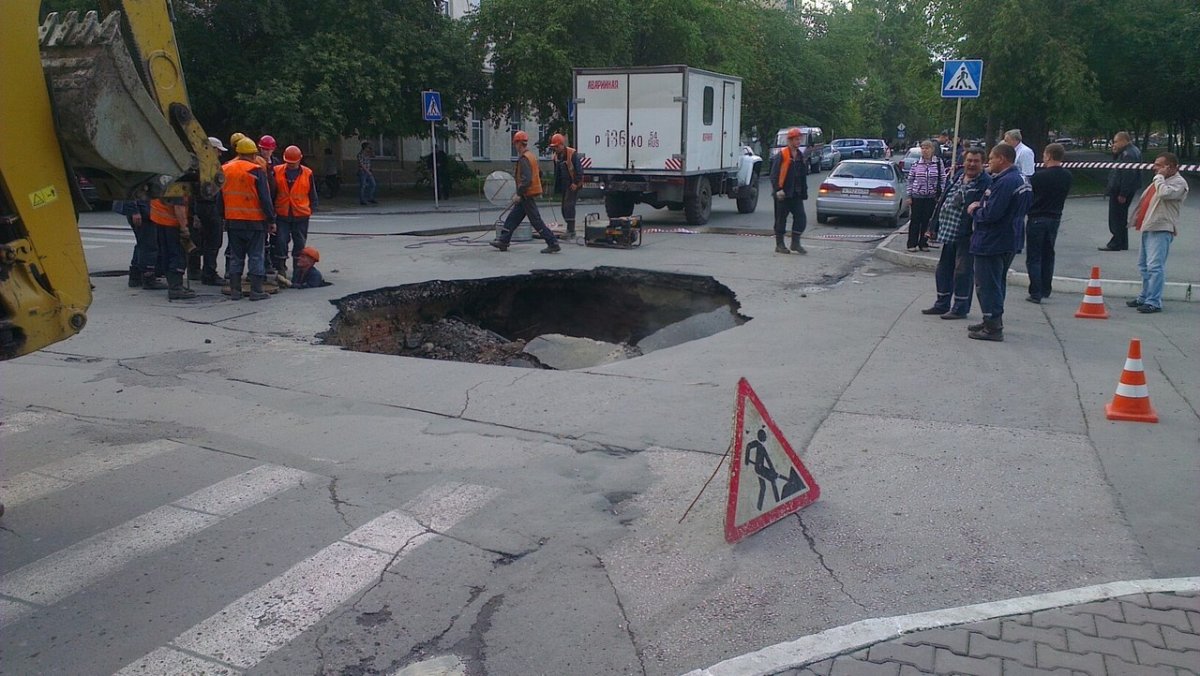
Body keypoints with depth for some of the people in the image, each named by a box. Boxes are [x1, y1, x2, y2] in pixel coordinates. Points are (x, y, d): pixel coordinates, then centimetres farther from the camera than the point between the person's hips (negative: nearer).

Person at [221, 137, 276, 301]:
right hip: (254, 221, -5)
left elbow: (220, 197, 12)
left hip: (232, 221, 5)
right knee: (256, 256, 1)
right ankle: (256, 290, 2)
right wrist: (271, 220, -5)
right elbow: (265, 199, -11)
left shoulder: (225, 170, 7)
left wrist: (224, 217, 19)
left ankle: (235, 290, 11)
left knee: (235, 257, 11)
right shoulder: (256, 171, -11)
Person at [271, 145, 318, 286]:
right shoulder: (277, 172, -1)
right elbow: (271, 192, 4)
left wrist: (309, 210, 4)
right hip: (282, 216, 0)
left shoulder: (307, 174, 0)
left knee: (300, 244, 8)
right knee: (280, 242, -8)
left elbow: (312, 195, 9)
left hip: (301, 216, 1)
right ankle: (281, 270, -3)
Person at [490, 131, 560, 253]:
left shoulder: (524, 159, -18)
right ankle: (503, 241, 22)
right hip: (528, 194, 10)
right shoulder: (531, 155, 13)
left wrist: (519, 194, -20)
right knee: (513, 217, 15)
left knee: (536, 220, -7)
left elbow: (526, 179, -26)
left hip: (528, 194, -10)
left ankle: (553, 244, -6)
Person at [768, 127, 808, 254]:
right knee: (781, 219, 2)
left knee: (801, 217, -1)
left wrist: (804, 191, 16)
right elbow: (774, 174, -12)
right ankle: (779, 245, 11)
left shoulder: (801, 156, 14)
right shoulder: (781, 155, -8)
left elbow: (803, 175, 21)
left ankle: (795, 243, 8)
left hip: (796, 194, 6)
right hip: (783, 194, -6)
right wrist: (778, 189, -21)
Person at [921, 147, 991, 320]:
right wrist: (936, 225, 15)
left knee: (963, 271, -1)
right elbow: (944, 199, 16)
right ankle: (942, 304, 28)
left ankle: (960, 308, 9)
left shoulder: (986, 183, -12)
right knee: (943, 269, 16)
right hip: (949, 232, 8)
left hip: (966, 235, -8)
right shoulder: (958, 175, 11)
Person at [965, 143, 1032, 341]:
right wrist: (982, 206, 9)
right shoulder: (1021, 179, 12)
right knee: (997, 283, 19)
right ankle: (992, 322, 29)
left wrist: (974, 210, -5)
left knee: (987, 285, -4)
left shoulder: (1005, 182, -22)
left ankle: (992, 328, -1)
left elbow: (991, 214, -27)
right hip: (1010, 241, 11)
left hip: (992, 243, -11)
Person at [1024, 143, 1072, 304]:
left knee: (1034, 257, 0)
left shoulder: (1040, 176, -18)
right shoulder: (1067, 176, 0)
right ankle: (1046, 290, 24)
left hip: (1037, 219, -6)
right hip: (1055, 218, 6)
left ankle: (1035, 293, -3)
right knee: (1048, 255, 17)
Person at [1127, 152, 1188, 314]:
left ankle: (1154, 302, -14)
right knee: (1144, 266, 15)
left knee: (1155, 266, -15)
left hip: (1162, 229, -10)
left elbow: (1164, 193, -27)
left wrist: (1159, 176, -14)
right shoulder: (1161, 180, 21)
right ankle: (1144, 297, 26)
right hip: (1148, 227, 10)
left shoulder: (1179, 182, -8)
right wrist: (1138, 218, 19)